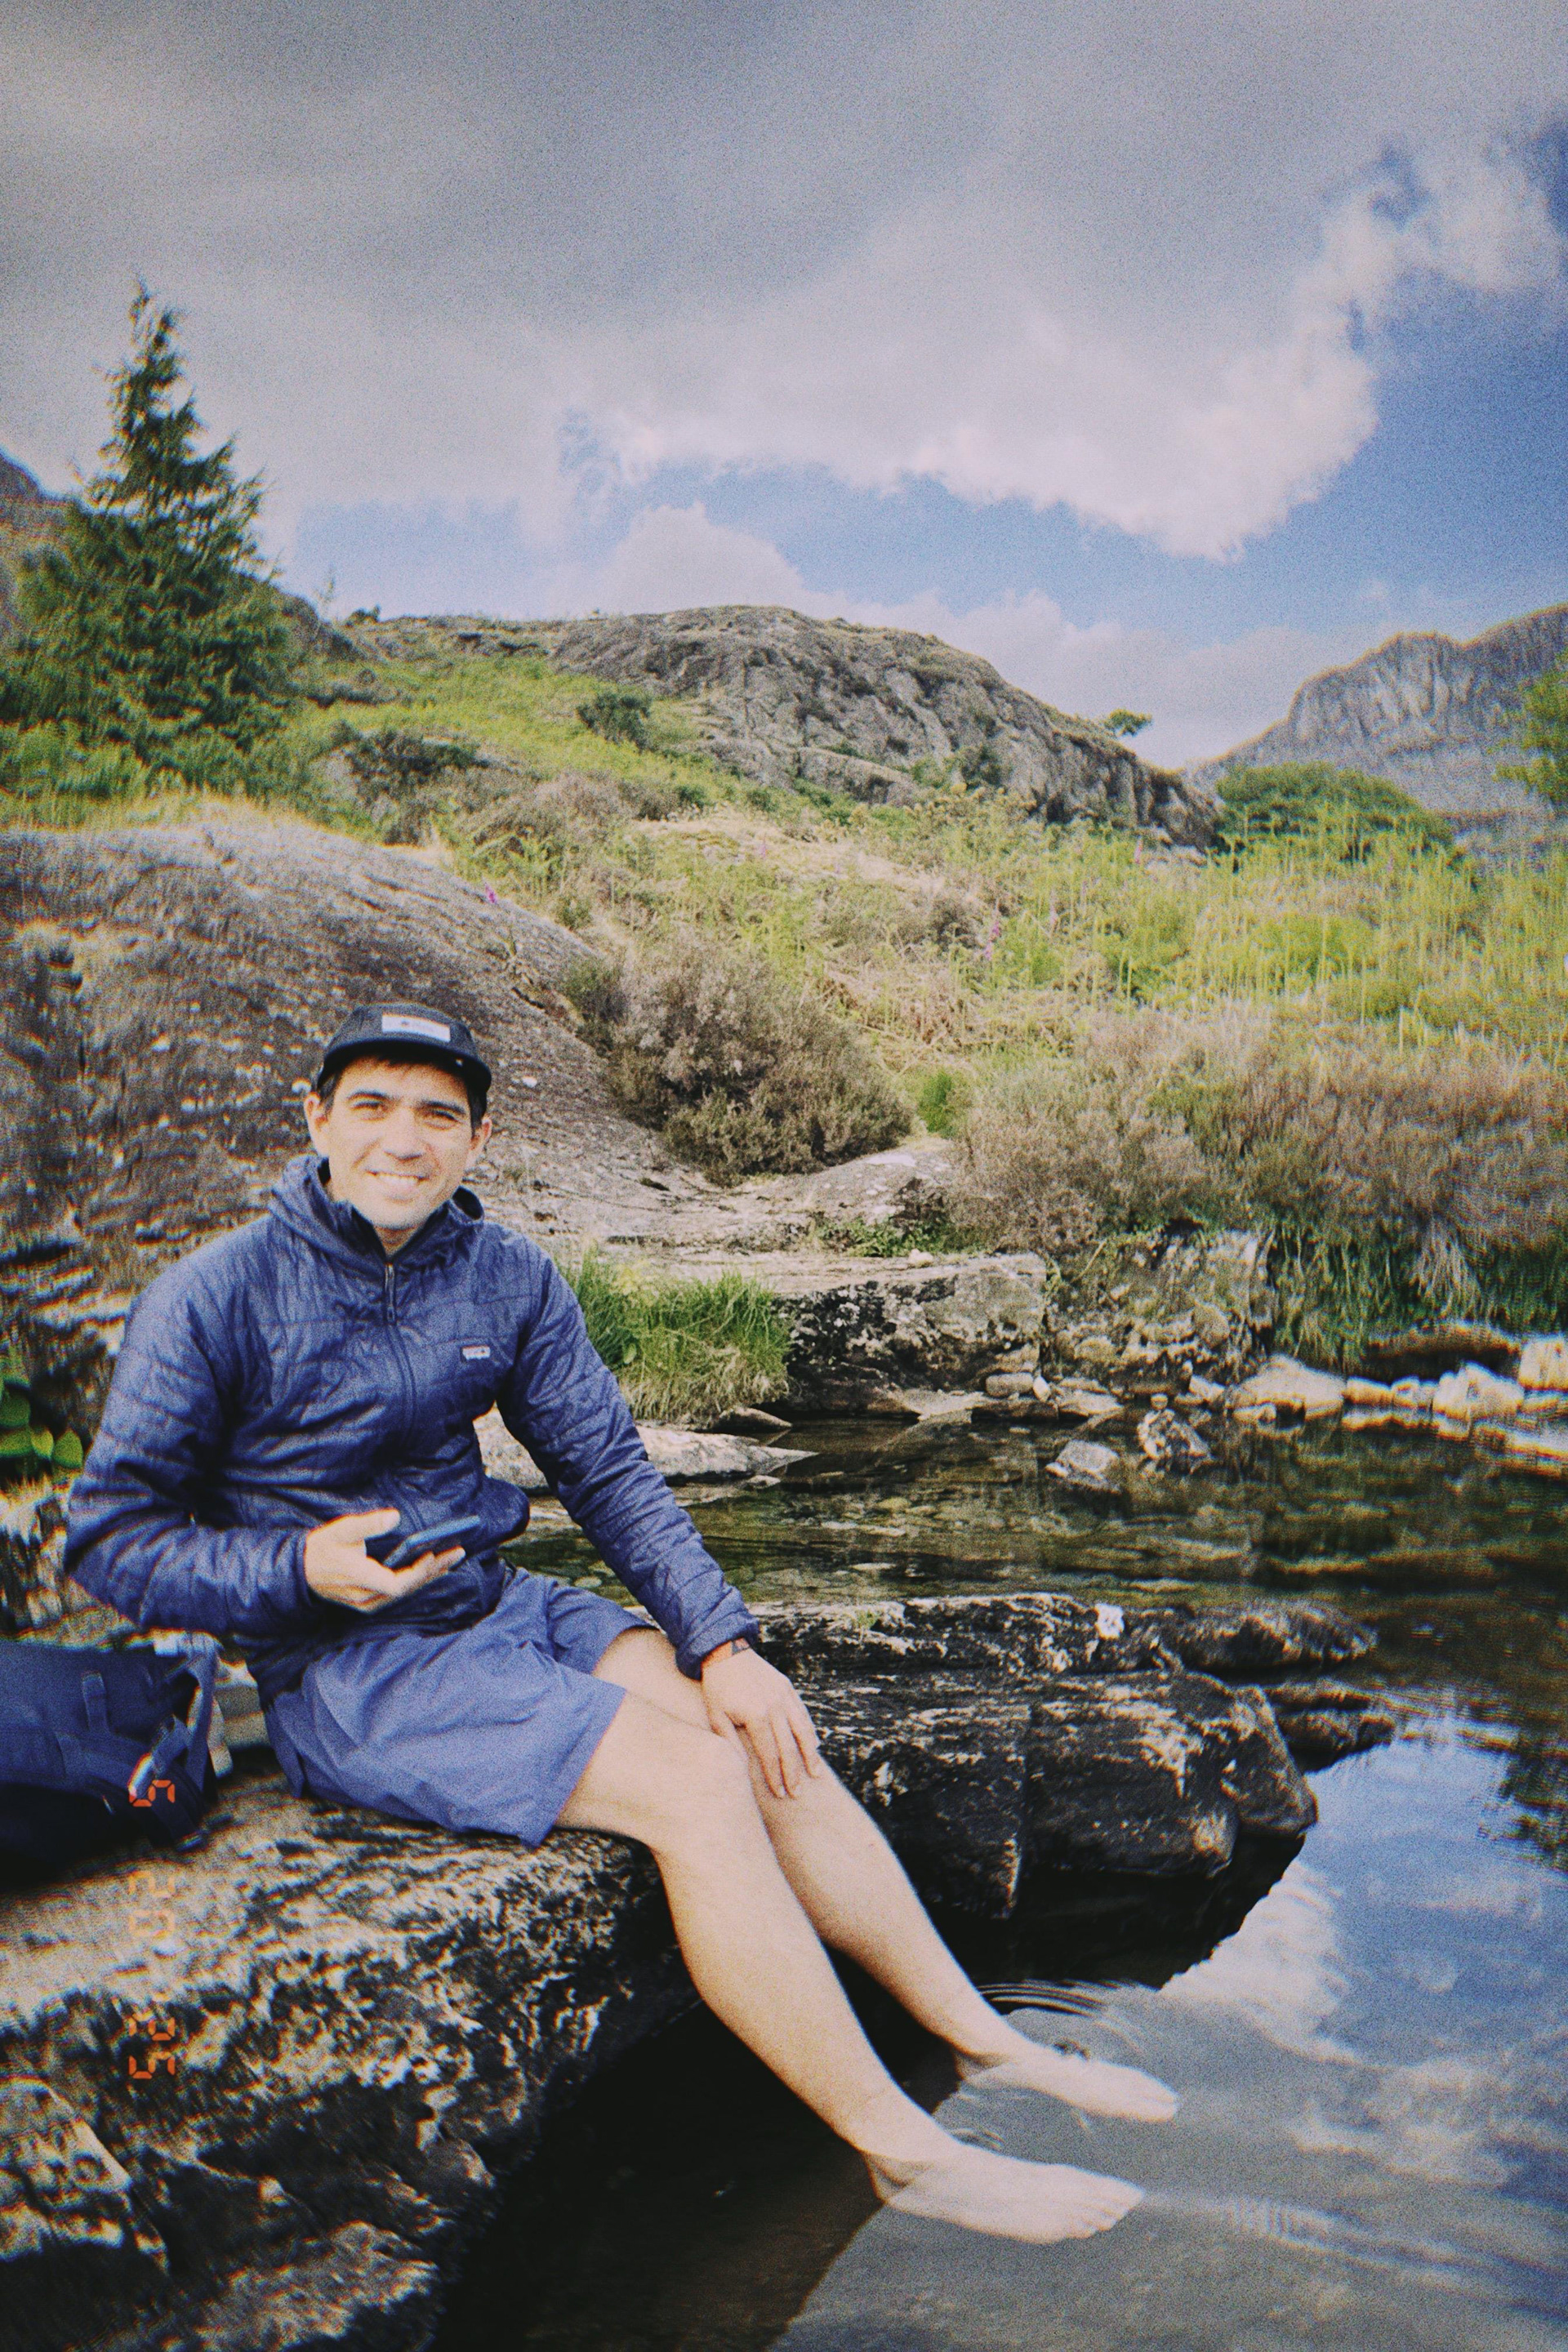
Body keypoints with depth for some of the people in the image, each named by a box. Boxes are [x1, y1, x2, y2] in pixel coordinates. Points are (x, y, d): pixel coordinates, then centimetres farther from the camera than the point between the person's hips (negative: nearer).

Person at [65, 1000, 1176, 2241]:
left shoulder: (510, 1278, 2)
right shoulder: (214, 1300, -12)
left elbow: (612, 1473, 4)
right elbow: (110, 1540, -8)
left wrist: (723, 1645, -7)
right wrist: (305, 1569, -23)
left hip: (505, 1611, 6)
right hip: (345, 1674, -5)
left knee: (765, 1736, -15)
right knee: (692, 1783, -23)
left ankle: (987, 2041, -1)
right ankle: (905, 2150, -14)